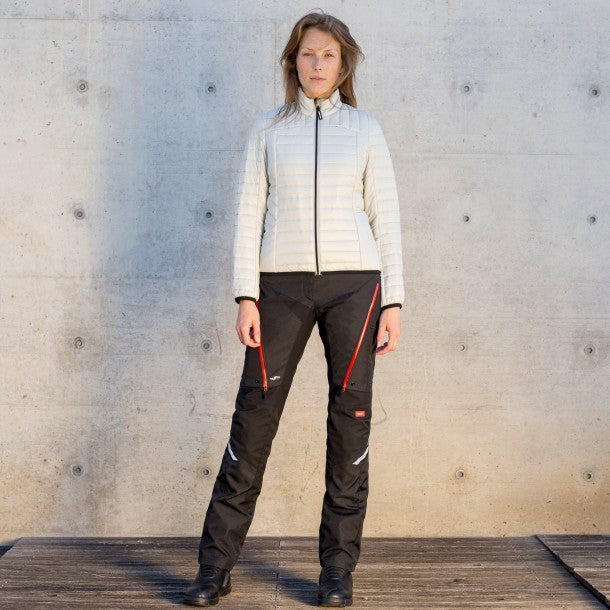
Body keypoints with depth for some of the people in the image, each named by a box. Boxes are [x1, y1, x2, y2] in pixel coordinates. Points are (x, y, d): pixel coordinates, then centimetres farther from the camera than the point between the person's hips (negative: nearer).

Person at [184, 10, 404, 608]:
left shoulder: (365, 129, 9)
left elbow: (386, 217, 6)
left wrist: (393, 302, -1)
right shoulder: (267, 128, 9)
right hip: (283, 283, 0)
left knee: (350, 414, 0)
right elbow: (248, 215, 4)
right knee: (255, 414, -2)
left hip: (353, 281, 0)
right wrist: (246, 297, -5)